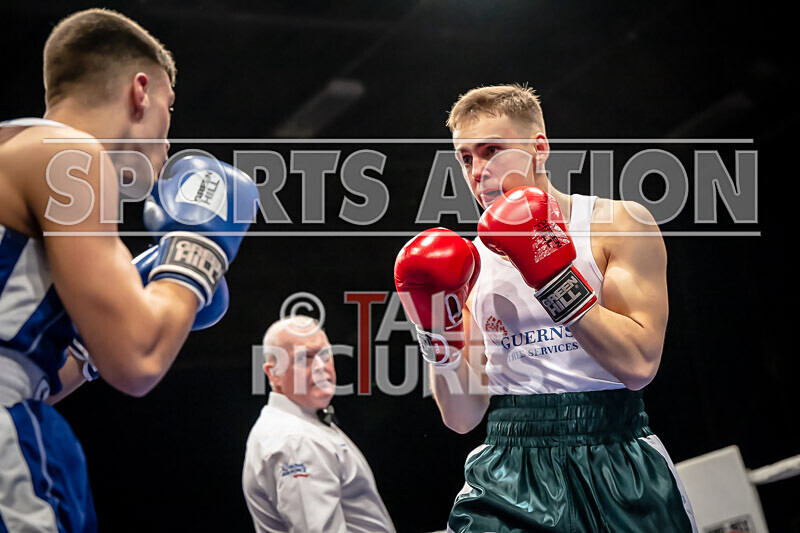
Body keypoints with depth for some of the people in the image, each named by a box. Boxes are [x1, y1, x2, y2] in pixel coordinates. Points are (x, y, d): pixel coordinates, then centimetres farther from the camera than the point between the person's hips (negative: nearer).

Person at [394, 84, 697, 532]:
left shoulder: (619, 224, -1)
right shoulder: (473, 261, 10)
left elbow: (639, 364, -13)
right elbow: (463, 417, 8)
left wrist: (556, 279, -18)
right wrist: (440, 334, -7)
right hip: (511, 474, 3)